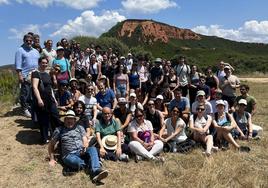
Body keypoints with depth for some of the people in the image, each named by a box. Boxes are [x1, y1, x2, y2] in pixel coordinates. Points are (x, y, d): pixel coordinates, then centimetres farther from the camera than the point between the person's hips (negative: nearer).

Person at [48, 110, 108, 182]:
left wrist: (85, 148, -12)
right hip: (69, 155, -2)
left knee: (92, 149, -32)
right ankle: (94, 164, -18)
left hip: (81, 152, 2)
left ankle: (96, 172, -51)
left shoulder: (79, 128, 18)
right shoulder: (59, 130, 13)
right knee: (73, 160, -41)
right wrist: (52, 159, 10)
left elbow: (85, 141, 11)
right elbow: (51, 145, 20)